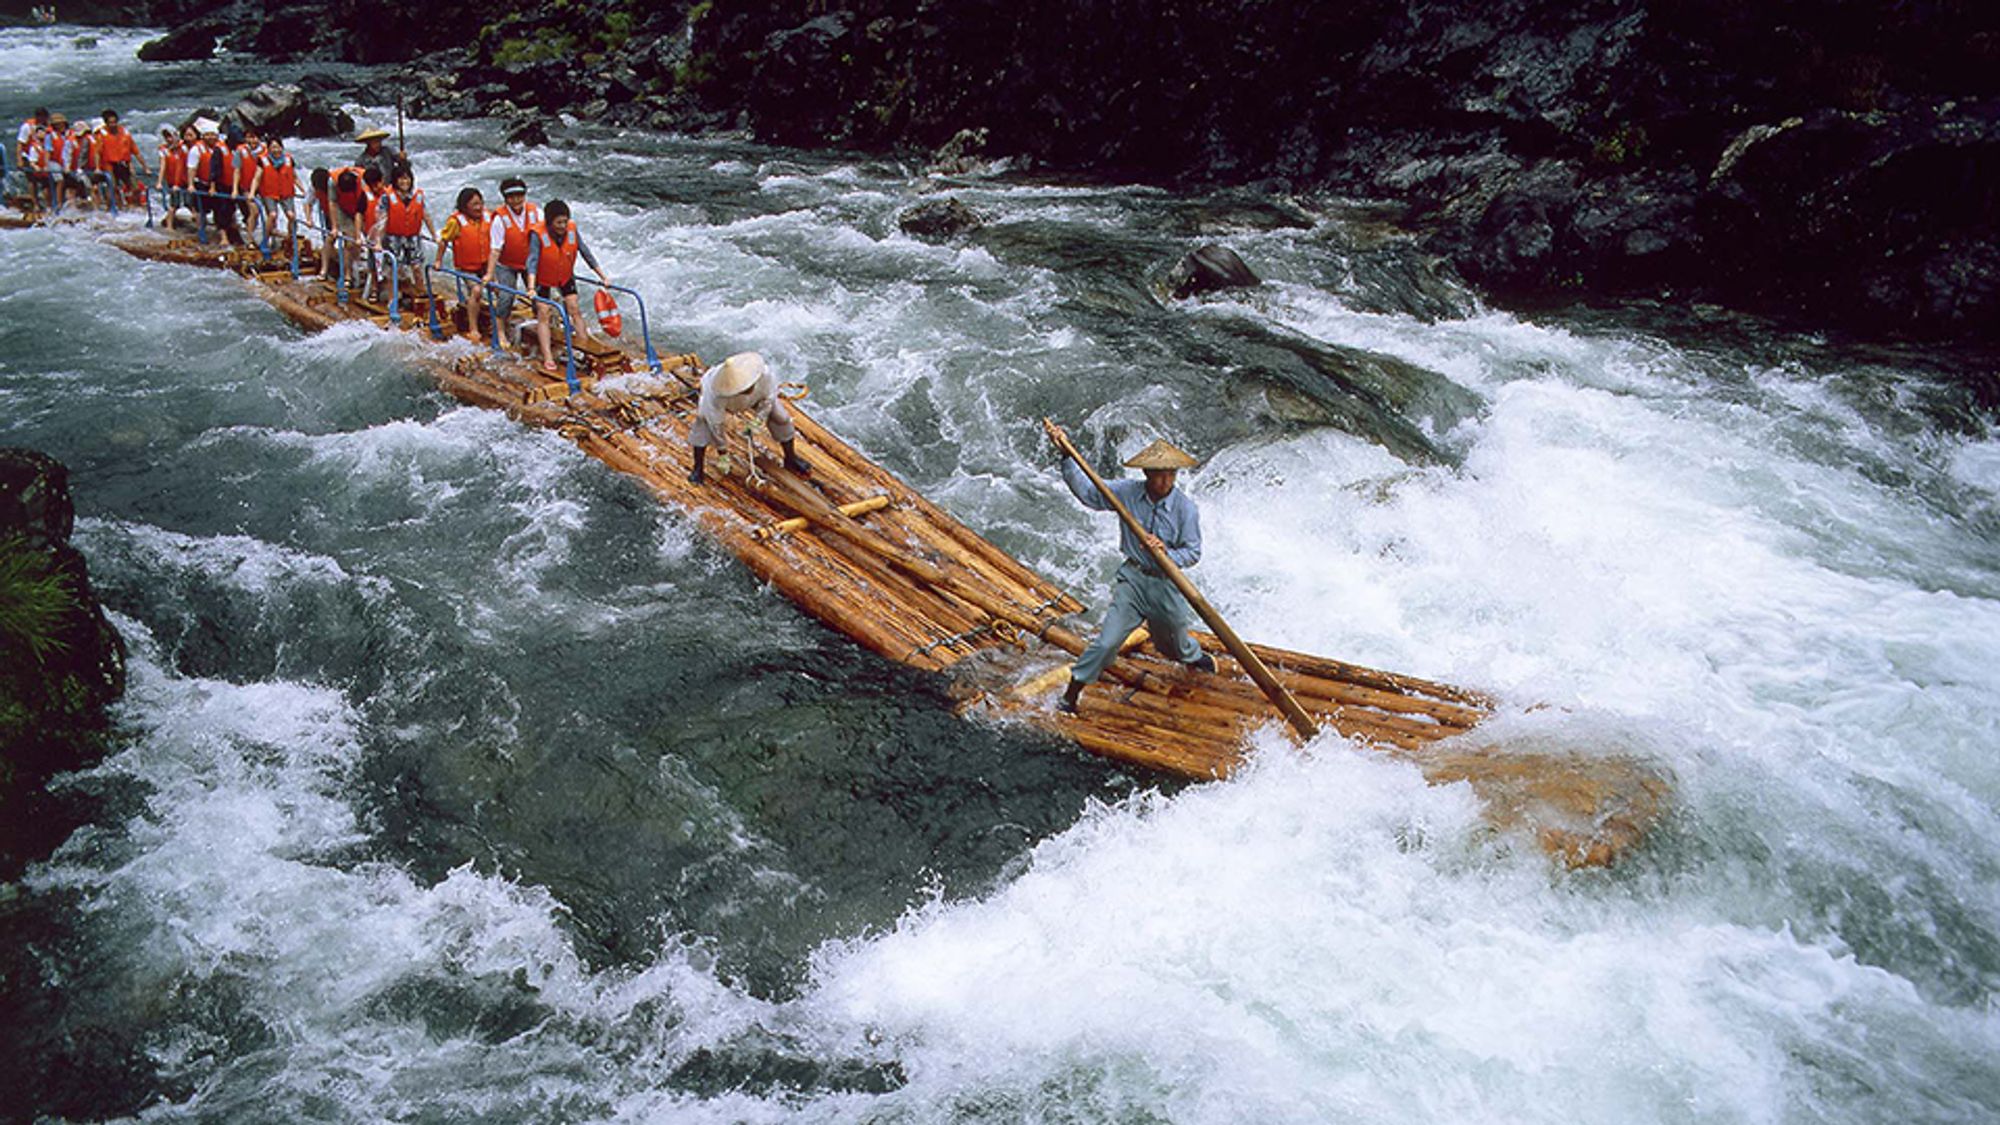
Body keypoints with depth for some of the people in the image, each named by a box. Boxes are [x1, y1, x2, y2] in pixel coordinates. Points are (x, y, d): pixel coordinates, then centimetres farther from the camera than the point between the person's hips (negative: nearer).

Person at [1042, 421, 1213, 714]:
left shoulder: (1186, 509, -12)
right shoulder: (1127, 493, -8)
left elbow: (1193, 552, -9)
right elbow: (1085, 490, -5)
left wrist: (1166, 553, -28)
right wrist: (1066, 455, -15)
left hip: (1167, 583, 0)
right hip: (1133, 578, 0)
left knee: (1173, 643, 22)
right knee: (1108, 640, -9)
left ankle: (1195, 658, 58)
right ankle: (1072, 694, 0)